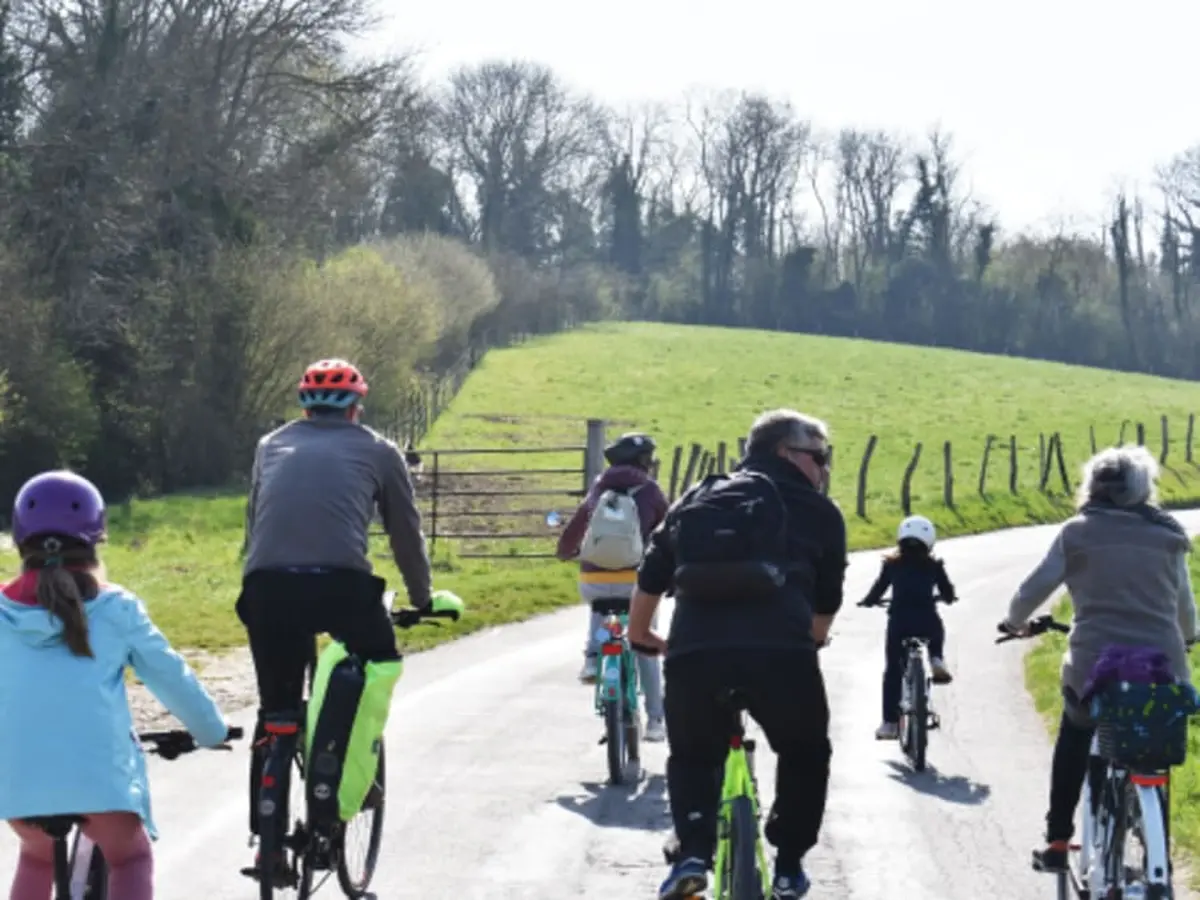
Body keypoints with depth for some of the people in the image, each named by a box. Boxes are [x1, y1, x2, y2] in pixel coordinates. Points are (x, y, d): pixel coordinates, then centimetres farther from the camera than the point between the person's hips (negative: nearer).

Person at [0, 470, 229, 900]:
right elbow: (171, 676, 10)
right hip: (98, 775, -2)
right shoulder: (116, 609, 4)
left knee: (37, 856, 32)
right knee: (130, 858, 25)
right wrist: (212, 731, 26)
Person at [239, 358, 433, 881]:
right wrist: (422, 600, 42)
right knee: (378, 663, 28)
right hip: (341, 582, -2)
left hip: (266, 585, 3)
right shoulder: (377, 451, 22)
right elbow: (406, 533, 28)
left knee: (275, 713, 15)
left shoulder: (272, 445, 29)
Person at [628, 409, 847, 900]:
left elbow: (650, 579, 32)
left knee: (692, 757, 27)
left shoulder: (695, 500, 27)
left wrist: (640, 634, 50)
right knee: (805, 754, 26)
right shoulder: (819, 512, 18)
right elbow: (825, 607, 23)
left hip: (692, 652, 2)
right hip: (781, 653, -2)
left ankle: (692, 854, 6)